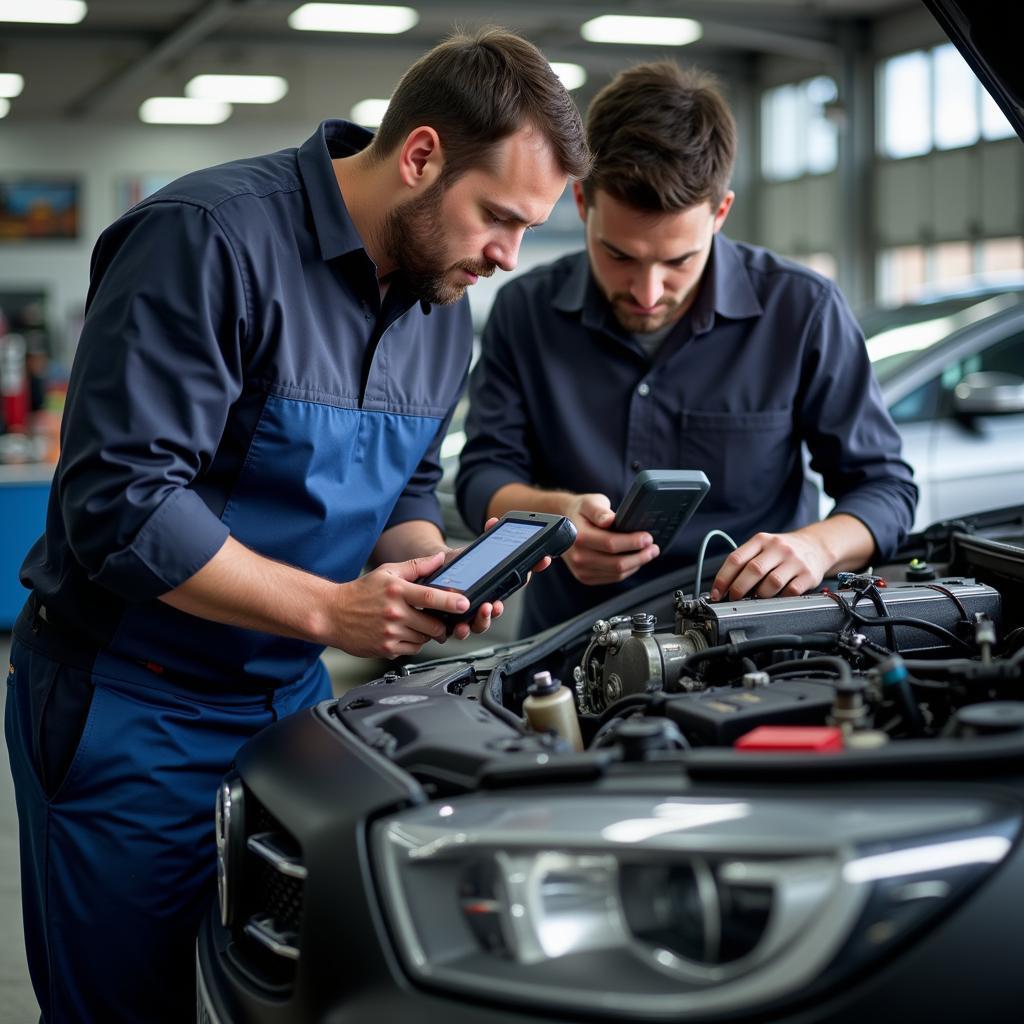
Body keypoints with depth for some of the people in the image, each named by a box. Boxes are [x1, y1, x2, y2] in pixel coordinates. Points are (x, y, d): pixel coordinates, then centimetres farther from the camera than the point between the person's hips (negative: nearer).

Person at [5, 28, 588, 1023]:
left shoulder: (442, 307, 6)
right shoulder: (212, 237, -21)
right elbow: (119, 501, -25)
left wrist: (427, 567, -7)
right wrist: (330, 608, -25)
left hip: (289, 694, 8)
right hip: (127, 709, -7)